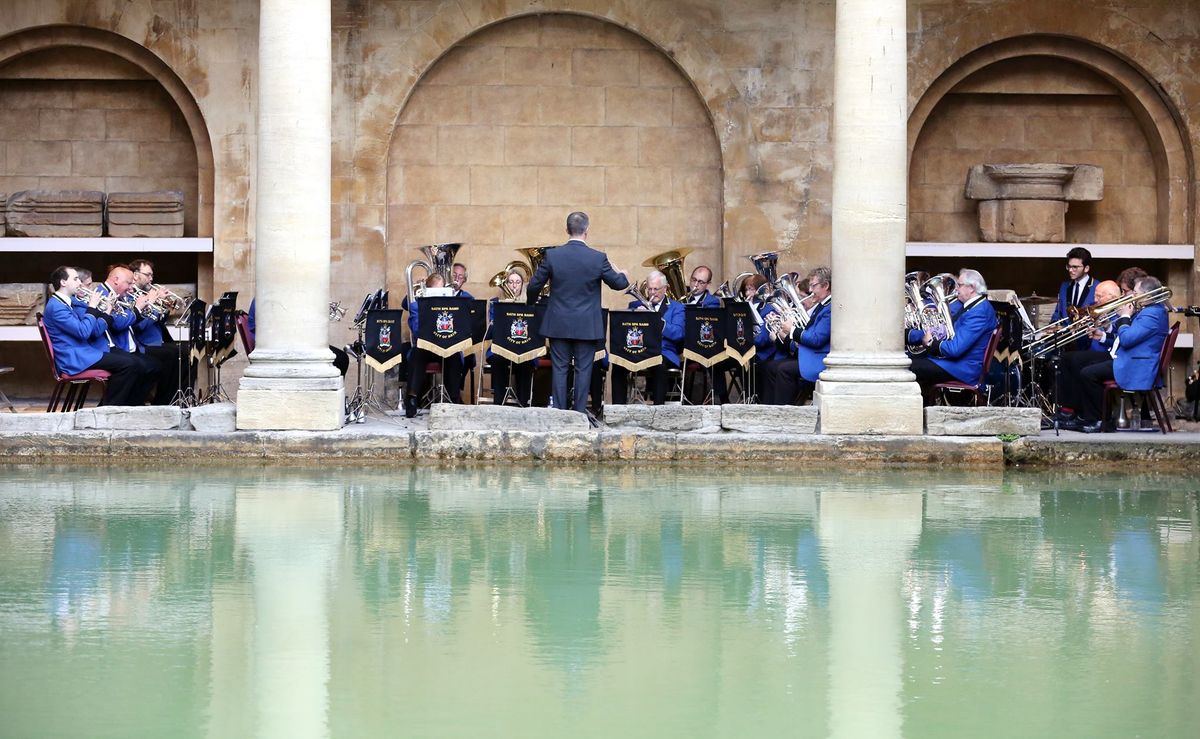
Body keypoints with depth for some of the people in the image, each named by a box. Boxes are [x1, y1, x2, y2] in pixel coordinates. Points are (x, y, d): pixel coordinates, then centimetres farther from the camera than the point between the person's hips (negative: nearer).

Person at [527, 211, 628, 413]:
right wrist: (624, 276, 27)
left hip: (558, 324, 1)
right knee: (583, 370, 5)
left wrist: (532, 302, 22)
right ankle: (580, 413, 6)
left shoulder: (552, 255, -7)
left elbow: (534, 286, 0)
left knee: (559, 369, 7)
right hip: (587, 326, -1)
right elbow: (618, 283, 3)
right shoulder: (598, 258, -9)